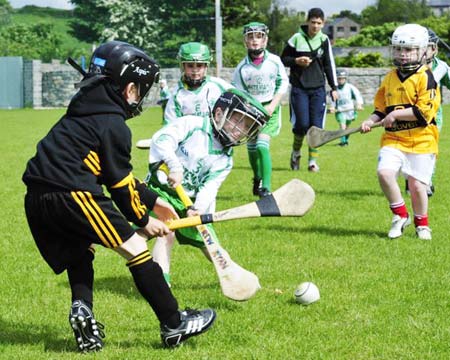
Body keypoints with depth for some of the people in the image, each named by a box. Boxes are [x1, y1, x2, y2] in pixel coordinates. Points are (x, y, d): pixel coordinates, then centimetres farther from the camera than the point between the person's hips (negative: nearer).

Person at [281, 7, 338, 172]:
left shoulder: (324, 40, 4)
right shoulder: (296, 38, -1)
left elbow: (329, 65, 9)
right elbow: (283, 59, 6)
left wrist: (334, 87, 5)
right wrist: (296, 61, -12)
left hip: (318, 89, 2)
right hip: (299, 88, -2)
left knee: (316, 125, -4)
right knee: (302, 124, -9)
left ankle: (313, 160, 5)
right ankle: (296, 152, 17)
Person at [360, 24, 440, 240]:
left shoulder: (425, 78, -7)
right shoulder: (390, 78, 12)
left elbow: (424, 111, -16)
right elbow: (381, 108, 21)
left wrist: (396, 115, -14)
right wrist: (371, 121, 2)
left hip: (421, 140, -4)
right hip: (393, 139, 4)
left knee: (416, 184, -3)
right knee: (384, 172, -19)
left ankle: (422, 224, 23)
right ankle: (400, 215, 1)